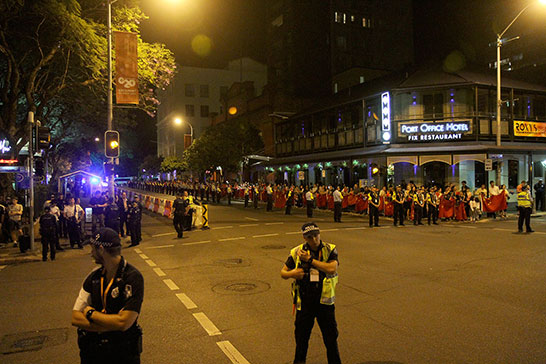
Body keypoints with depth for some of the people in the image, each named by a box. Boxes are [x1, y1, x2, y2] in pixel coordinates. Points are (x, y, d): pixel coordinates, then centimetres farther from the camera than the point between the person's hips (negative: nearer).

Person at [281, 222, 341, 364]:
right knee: (301, 338, 15)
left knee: (331, 337, 14)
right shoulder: (297, 252, -3)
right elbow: (283, 272, 3)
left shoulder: (330, 250, -6)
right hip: (304, 302, 1)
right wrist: (291, 274, -20)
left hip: (325, 301, -1)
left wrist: (310, 259, -21)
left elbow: (332, 269, -23)